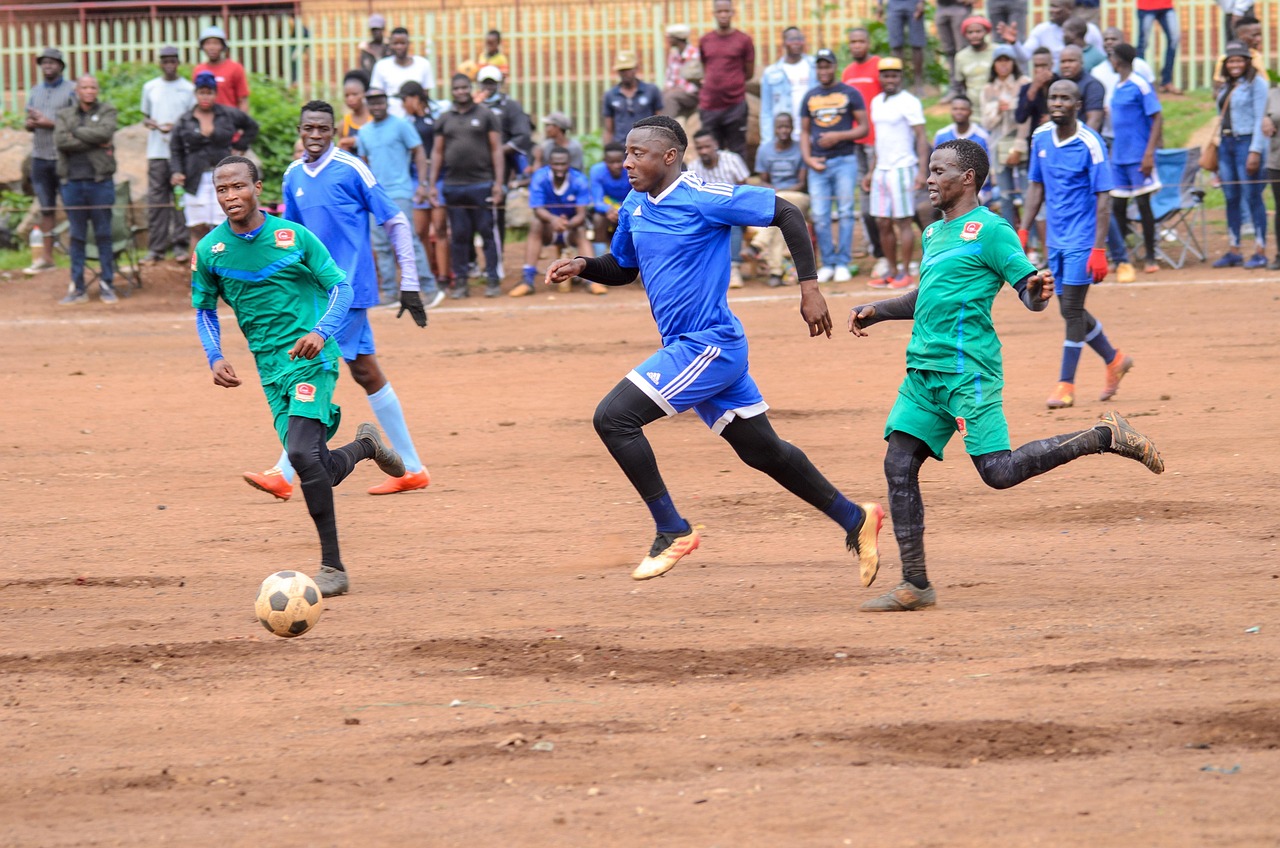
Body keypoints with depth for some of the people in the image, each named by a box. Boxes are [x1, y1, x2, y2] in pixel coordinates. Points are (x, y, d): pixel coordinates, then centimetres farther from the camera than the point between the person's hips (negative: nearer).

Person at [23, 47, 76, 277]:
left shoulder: (71, 90, -3)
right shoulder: (35, 91, 16)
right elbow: (29, 124, 16)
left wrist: (49, 122, -17)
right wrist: (31, 124, -8)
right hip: (40, 156, 6)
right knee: (46, 208, 9)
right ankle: (46, 257, 12)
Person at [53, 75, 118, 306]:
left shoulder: (106, 111, 7)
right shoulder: (64, 115, 11)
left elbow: (105, 132, -13)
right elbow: (60, 141, -8)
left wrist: (76, 133, -6)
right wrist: (95, 142, -10)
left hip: (100, 182, -2)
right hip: (72, 182, 2)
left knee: (104, 234, 2)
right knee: (77, 236, 4)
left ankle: (107, 285, 7)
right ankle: (77, 288, 7)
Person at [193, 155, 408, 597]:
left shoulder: (294, 237, -6)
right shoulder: (209, 250, 2)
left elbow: (340, 286, 0)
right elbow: (204, 310, 16)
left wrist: (321, 332, -17)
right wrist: (215, 358, -1)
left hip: (310, 357, -5)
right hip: (270, 366, 5)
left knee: (302, 453, -23)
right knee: (320, 472, 2)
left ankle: (333, 567, -16)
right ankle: (365, 446, 39)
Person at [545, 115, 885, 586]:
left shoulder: (701, 199, -16)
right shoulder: (634, 207, 9)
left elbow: (786, 214, -14)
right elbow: (622, 269, 25)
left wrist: (809, 286, -16)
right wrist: (582, 267, 4)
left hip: (709, 346, -9)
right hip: (689, 350, 9)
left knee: (614, 417, -16)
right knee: (761, 450, 16)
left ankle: (673, 531, -8)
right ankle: (855, 519, 29)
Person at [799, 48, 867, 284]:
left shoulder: (850, 94, 2)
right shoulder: (810, 97, 13)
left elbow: (863, 128, 0)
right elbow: (804, 132, 16)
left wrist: (838, 136, -13)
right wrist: (808, 159, 0)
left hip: (844, 160, -3)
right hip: (817, 164, 3)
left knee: (845, 213, -4)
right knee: (819, 216, -1)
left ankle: (843, 263, 1)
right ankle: (827, 263, 7)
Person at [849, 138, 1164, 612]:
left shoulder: (990, 230, -6)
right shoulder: (934, 234, 20)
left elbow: (1030, 294, -11)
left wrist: (1038, 291, -33)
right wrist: (878, 311, 23)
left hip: (968, 369, -8)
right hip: (924, 371, 8)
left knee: (999, 471, -13)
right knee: (899, 465, -1)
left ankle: (1105, 437, 3)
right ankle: (915, 586, 4)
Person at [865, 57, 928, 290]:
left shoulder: (908, 102, -9)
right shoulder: (877, 102, 14)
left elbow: (921, 137, -13)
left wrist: (922, 170, -23)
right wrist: (872, 172, 21)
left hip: (902, 168, -8)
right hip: (881, 171, 8)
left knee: (903, 222, -6)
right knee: (883, 224, 7)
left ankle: (905, 273, -3)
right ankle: (892, 271, 15)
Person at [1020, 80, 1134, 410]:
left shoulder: (1090, 143, -14)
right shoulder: (1041, 138, 5)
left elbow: (1103, 198, -15)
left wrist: (1099, 249, -20)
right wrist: (1023, 232, 6)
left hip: (1082, 238, -7)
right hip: (1056, 239, 7)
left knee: (1072, 309, -8)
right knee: (1069, 311, 12)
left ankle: (1066, 384, 0)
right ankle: (1115, 360, 32)